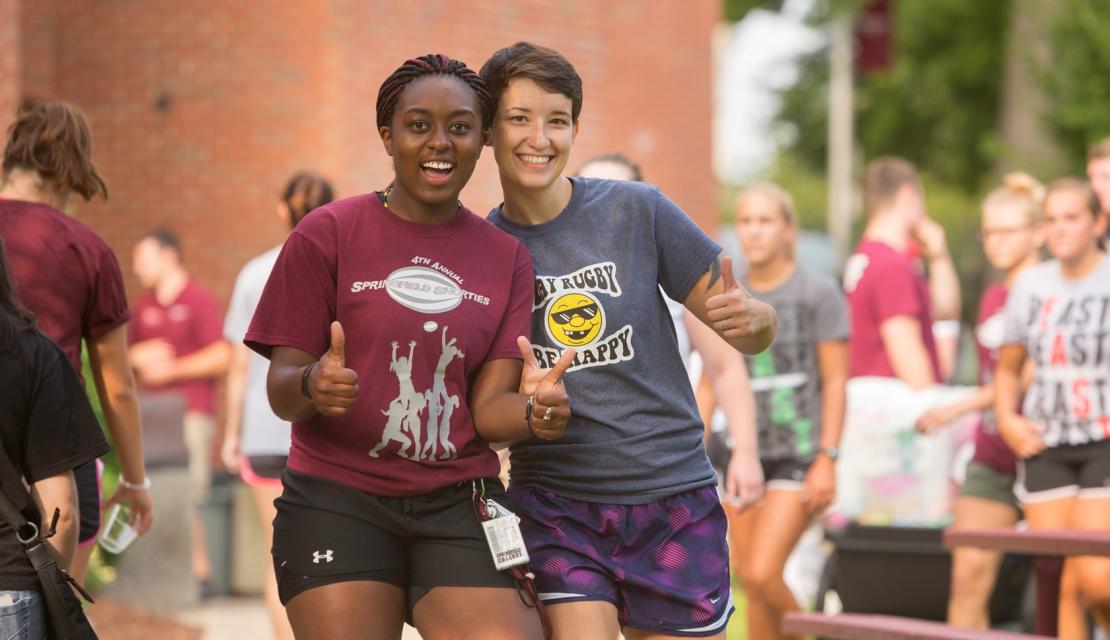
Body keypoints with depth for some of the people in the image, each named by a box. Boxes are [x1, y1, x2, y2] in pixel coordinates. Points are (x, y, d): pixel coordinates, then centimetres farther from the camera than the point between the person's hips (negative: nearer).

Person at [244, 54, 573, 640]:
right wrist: (312, 385, -27)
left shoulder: (505, 258, 9)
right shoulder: (328, 234, -2)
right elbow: (280, 389, -4)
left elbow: (489, 408, 2)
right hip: (337, 502, -2)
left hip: (459, 506, 2)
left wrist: (533, 412, -21)